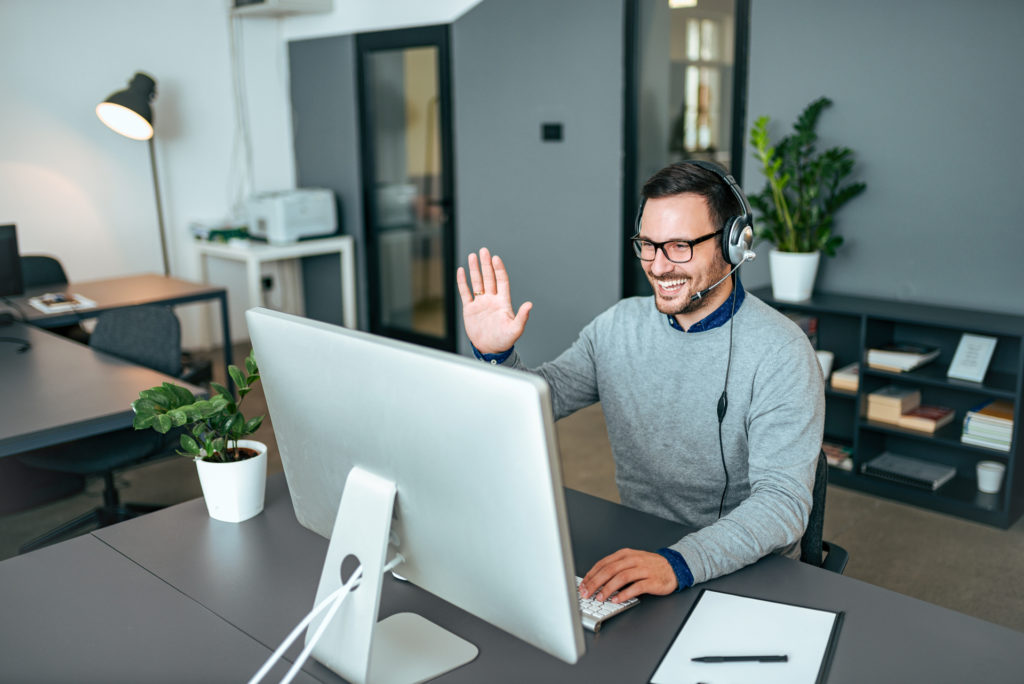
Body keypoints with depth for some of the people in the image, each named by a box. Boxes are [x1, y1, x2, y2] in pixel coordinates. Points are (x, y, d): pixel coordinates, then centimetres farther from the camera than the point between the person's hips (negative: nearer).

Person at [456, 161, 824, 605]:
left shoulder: (780, 353, -15)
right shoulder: (619, 326, 2)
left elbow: (784, 500, -23)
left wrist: (677, 565, -38)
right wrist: (495, 356, -18)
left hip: (748, 570, -3)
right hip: (633, 550, 4)